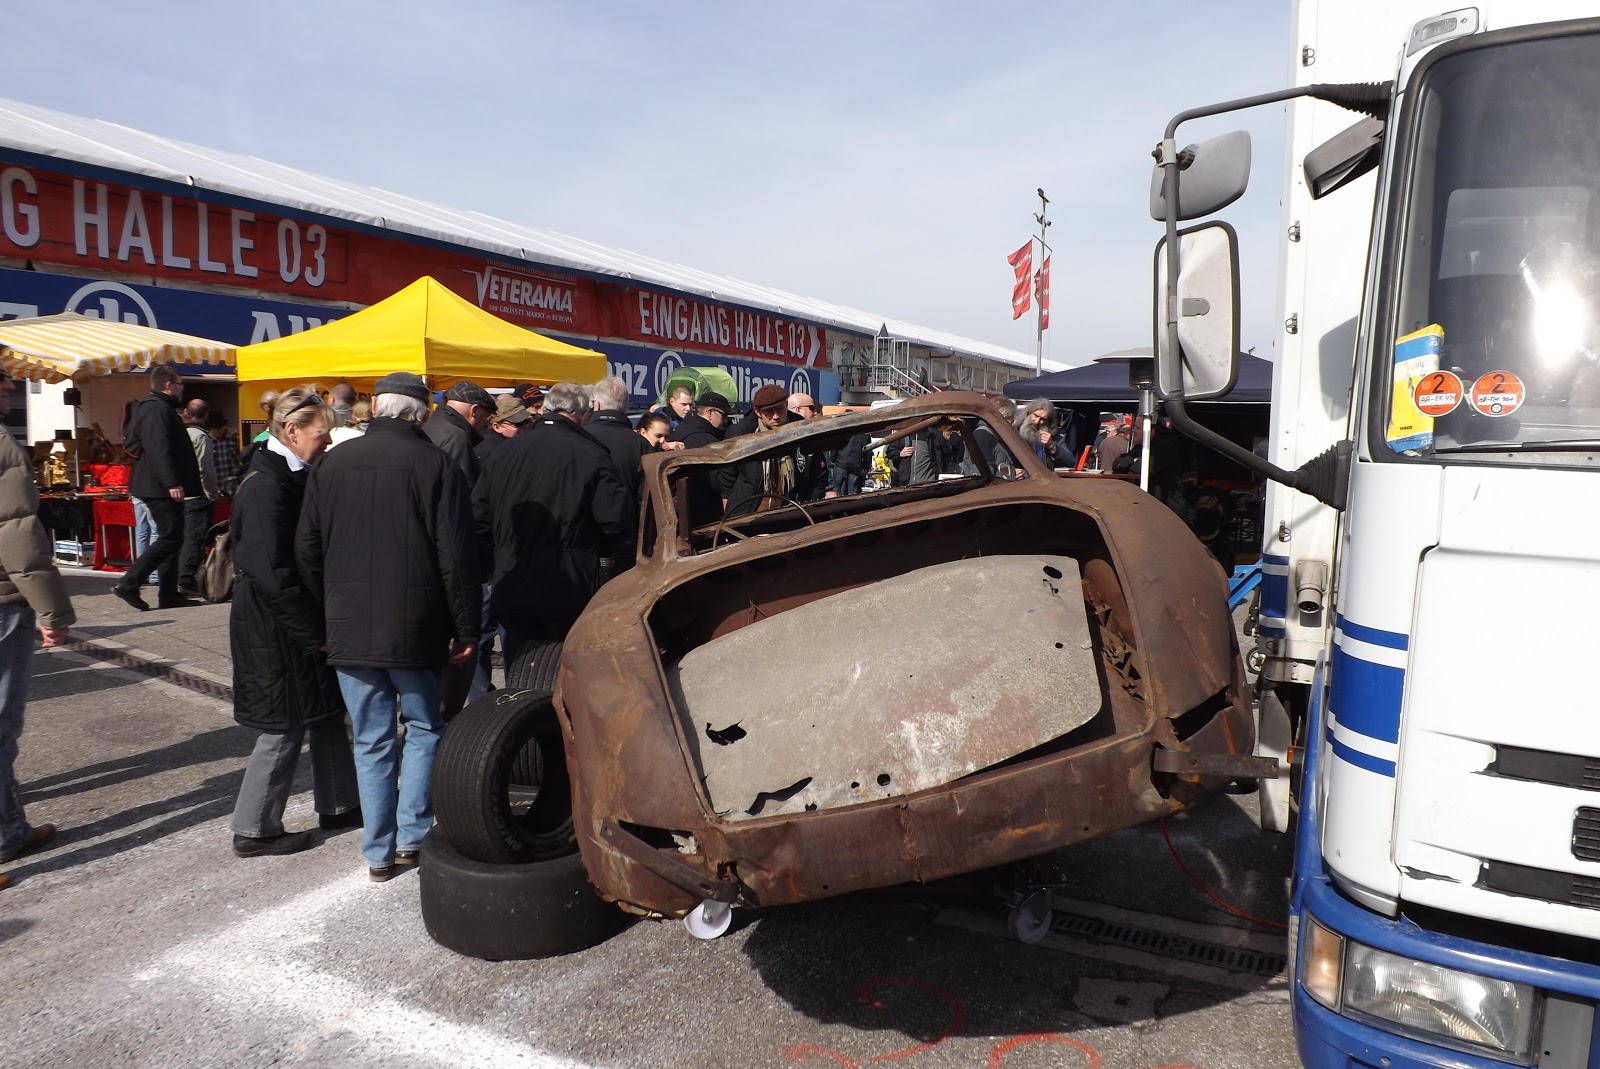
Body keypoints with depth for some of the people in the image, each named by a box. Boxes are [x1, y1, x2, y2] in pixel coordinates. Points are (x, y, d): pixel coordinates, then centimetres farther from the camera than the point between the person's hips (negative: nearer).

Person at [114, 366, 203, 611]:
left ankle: (169, 595, 14)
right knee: (170, 538, -11)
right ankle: (128, 584, -9)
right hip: (160, 488, -11)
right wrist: (172, 483, -28)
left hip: (159, 487, 11)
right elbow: (160, 450, -24)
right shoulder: (156, 410, -14)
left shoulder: (160, 408, 20)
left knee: (171, 538, 11)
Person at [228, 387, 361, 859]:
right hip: (275, 626, -9)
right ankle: (254, 830, 16)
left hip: (299, 623, 9)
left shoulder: (291, 477, 10)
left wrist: (321, 623, 10)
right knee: (284, 727, 2)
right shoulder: (267, 485, -20)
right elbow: (271, 571, -24)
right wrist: (315, 631, -19)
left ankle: (337, 804, 30)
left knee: (325, 711, 16)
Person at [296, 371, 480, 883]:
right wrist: (467, 629, -4)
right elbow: (457, 557, -10)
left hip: (348, 629, 3)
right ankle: (413, 835, 15)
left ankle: (379, 851, 18)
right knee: (425, 728, 15)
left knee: (371, 740, 12)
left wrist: (327, 613, 16)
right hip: (415, 629, -3)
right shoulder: (437, 465, -9)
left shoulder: (330, 464, 4)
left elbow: (307, 551, 8)